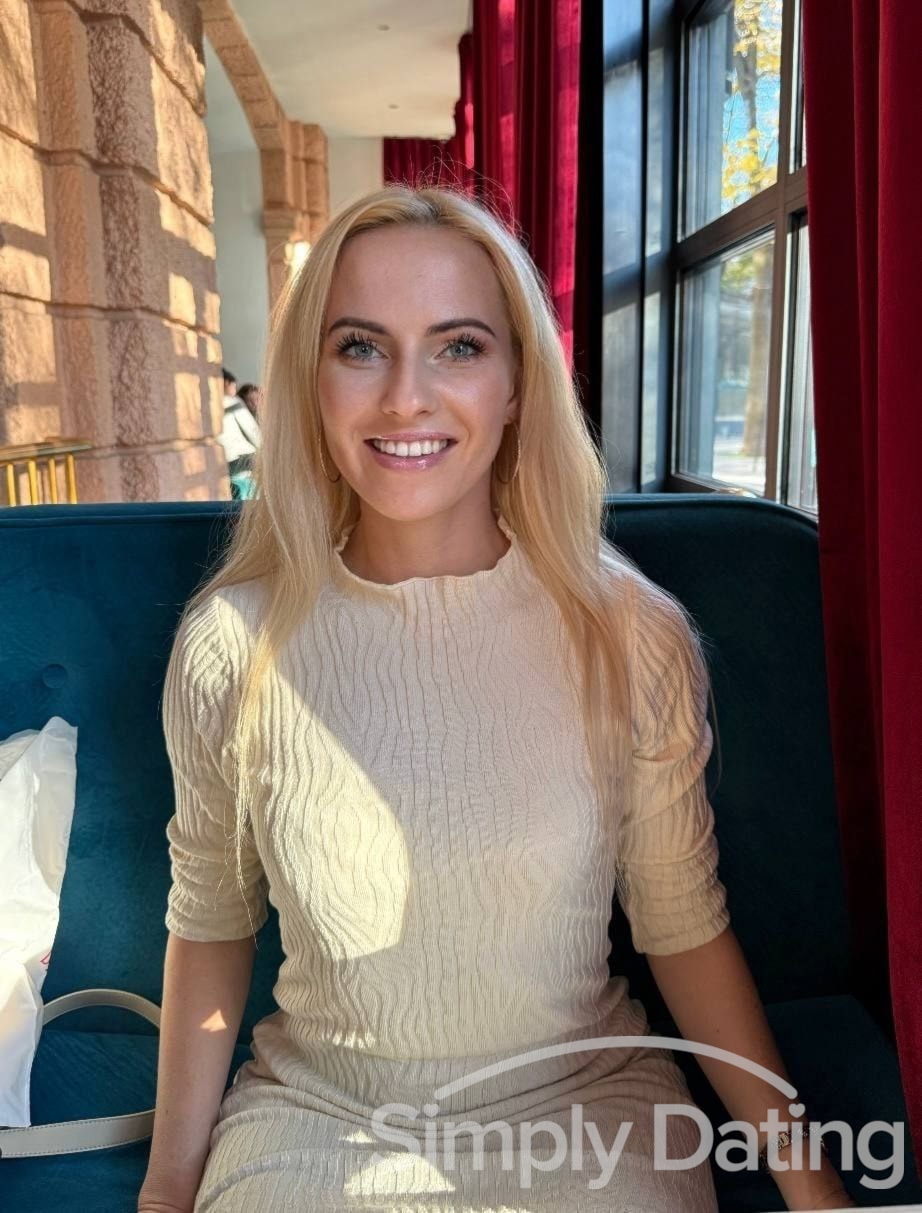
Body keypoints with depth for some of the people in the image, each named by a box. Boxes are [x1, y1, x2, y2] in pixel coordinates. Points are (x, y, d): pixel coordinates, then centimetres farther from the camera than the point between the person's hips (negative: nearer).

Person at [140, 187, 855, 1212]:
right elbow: (209, 923, 2)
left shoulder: (635, 636, -13)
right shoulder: (231, 645, -12)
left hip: (584, 1113, 1)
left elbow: (684, 929, -3)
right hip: (313, 1124, 0)